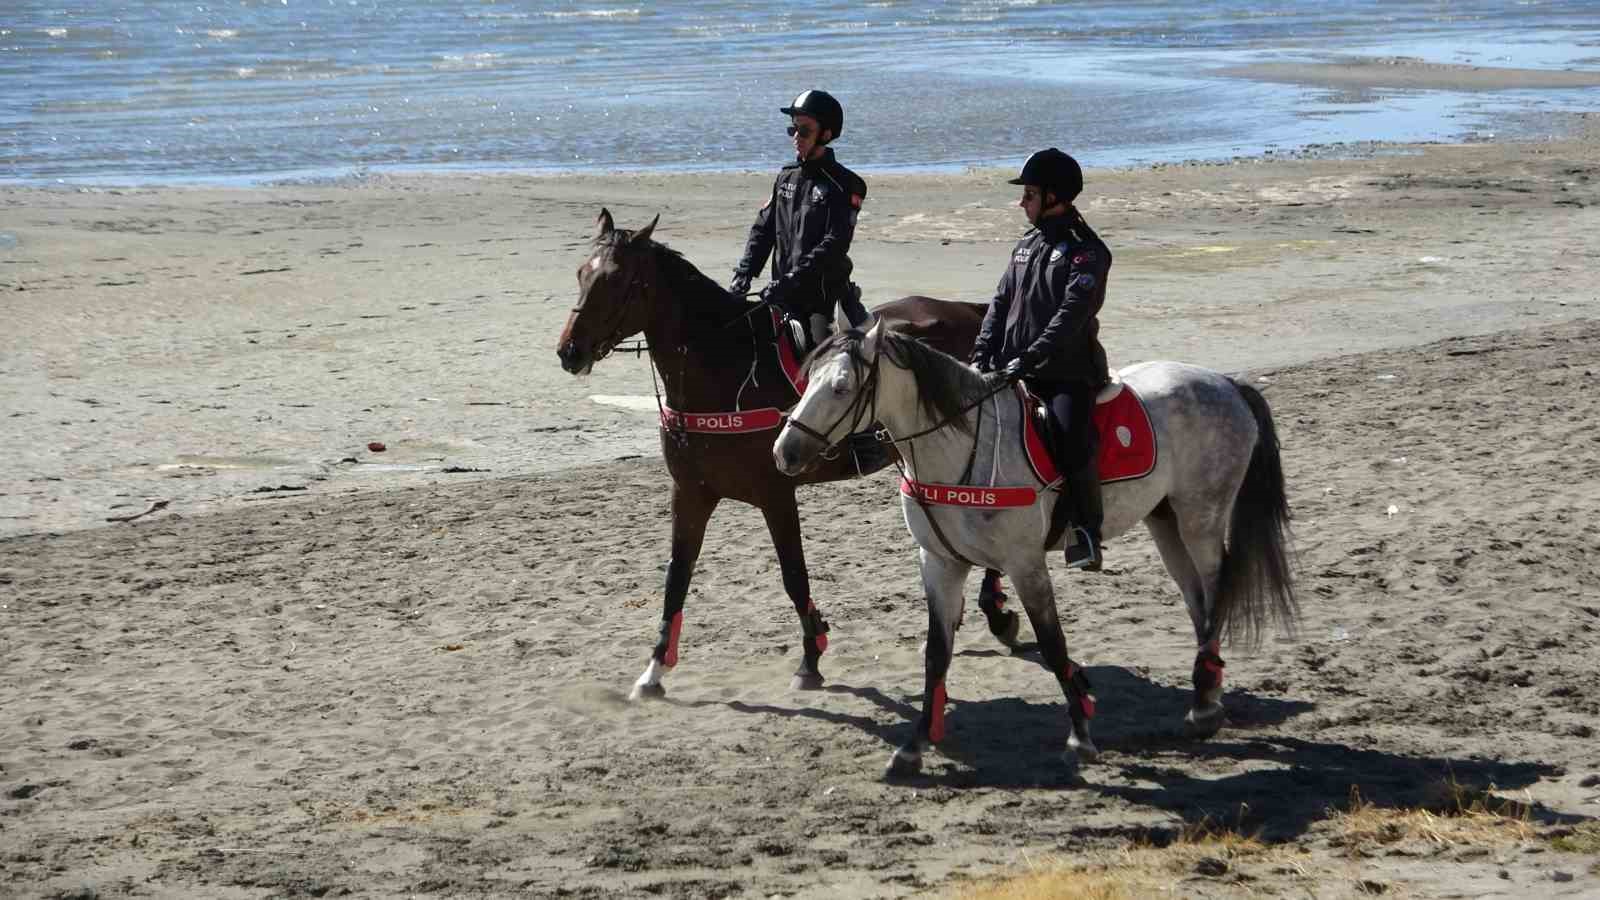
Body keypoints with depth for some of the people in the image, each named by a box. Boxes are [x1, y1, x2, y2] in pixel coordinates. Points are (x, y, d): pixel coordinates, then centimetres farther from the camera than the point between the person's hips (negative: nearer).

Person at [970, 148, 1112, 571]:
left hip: (1068, 372, -7)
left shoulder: (1085, 250, -5)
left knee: (1071, 437, -30)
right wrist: (982, 355, 1)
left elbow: (1071, 314, -16)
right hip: (1015, 370, 7)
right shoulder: (1027, 245, 18)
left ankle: (1086, 532, -19)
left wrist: (1029, 358, -25)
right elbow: (1001, 302, 16)